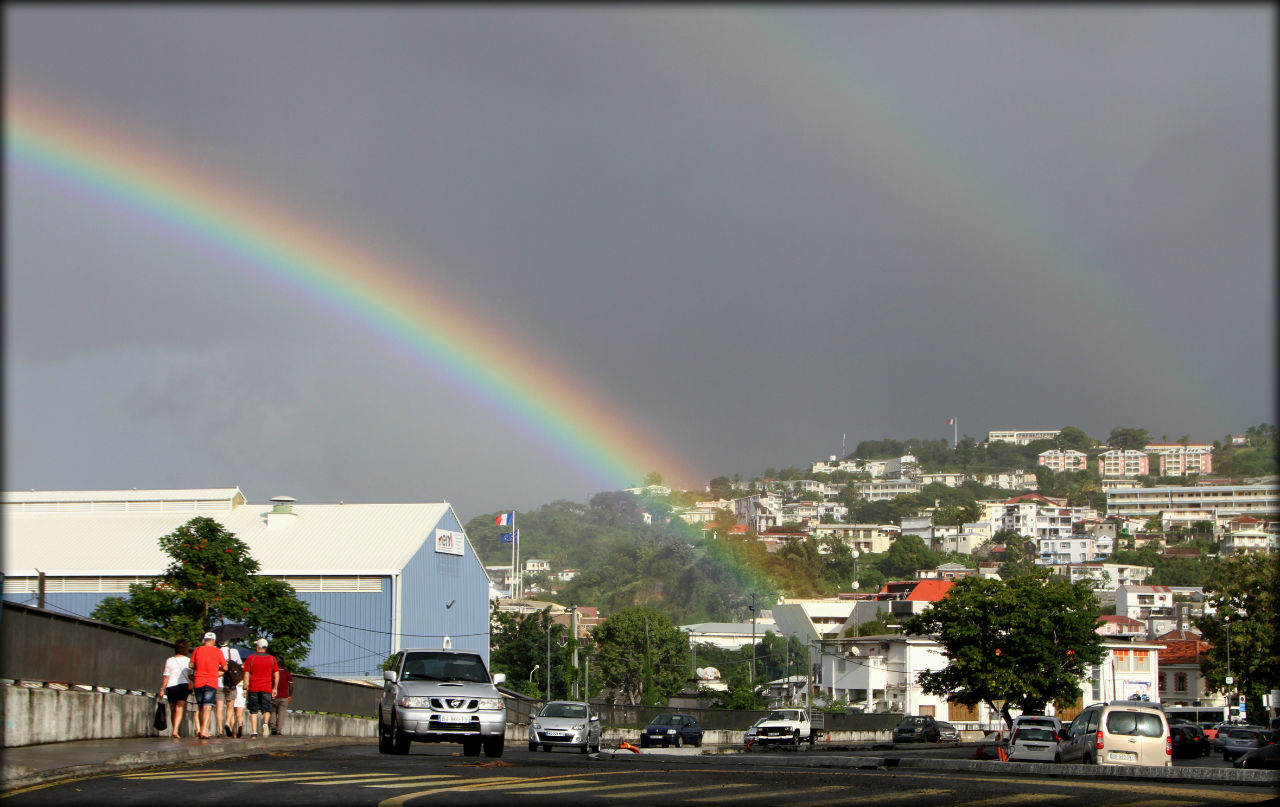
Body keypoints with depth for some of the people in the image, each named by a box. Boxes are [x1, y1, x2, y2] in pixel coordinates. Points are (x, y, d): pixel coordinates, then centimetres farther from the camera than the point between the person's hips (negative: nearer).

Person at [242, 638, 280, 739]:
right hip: (266, 688, 1)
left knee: (253, 711, 7)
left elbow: (246, 675, -2)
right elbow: (276, 675, 6)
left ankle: (253, 731, -1)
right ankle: (265, 723, -25)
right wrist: (275, 688, 12)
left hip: (253, 688, -1)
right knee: (266, 709, 5)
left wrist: (245, 688, 0)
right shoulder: (272, 659, 6)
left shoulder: (250, 658, 2)